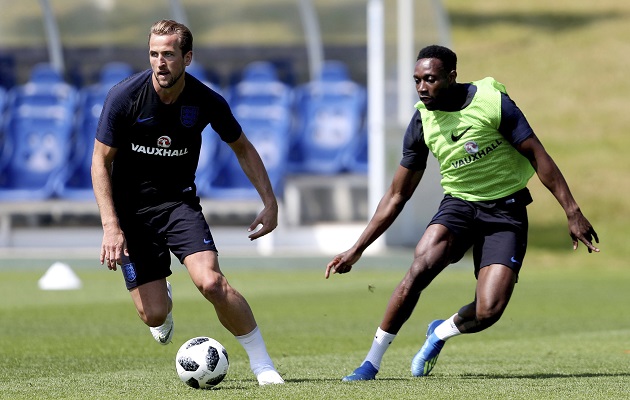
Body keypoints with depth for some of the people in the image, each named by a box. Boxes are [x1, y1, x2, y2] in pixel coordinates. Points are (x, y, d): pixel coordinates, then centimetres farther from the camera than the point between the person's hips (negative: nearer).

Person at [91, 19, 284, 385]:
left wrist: (270, 202, 1)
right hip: (131, 208, -1)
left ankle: (263, 364, -6)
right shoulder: (124, 97, -17)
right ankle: (164, 298, 35)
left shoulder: (206, 101, -12)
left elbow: (243, 149, 7)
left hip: (180, 201, 1)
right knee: (154, 314, -6)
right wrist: (110, 226, -17)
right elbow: (101, 161, -9)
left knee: (211, 282, -23)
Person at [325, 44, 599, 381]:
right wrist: (356, 250, 3)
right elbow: (397, 196, 6)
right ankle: (371, 362, -17)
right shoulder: (422, 121, -3)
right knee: (421, 267, -28)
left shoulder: (492, 102, -15)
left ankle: (441, 332, 20)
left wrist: (572, 213, -11)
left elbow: (537, 155, -7)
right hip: (458, 204, 2)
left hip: (505, 211, -2)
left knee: (487, 312, -17)